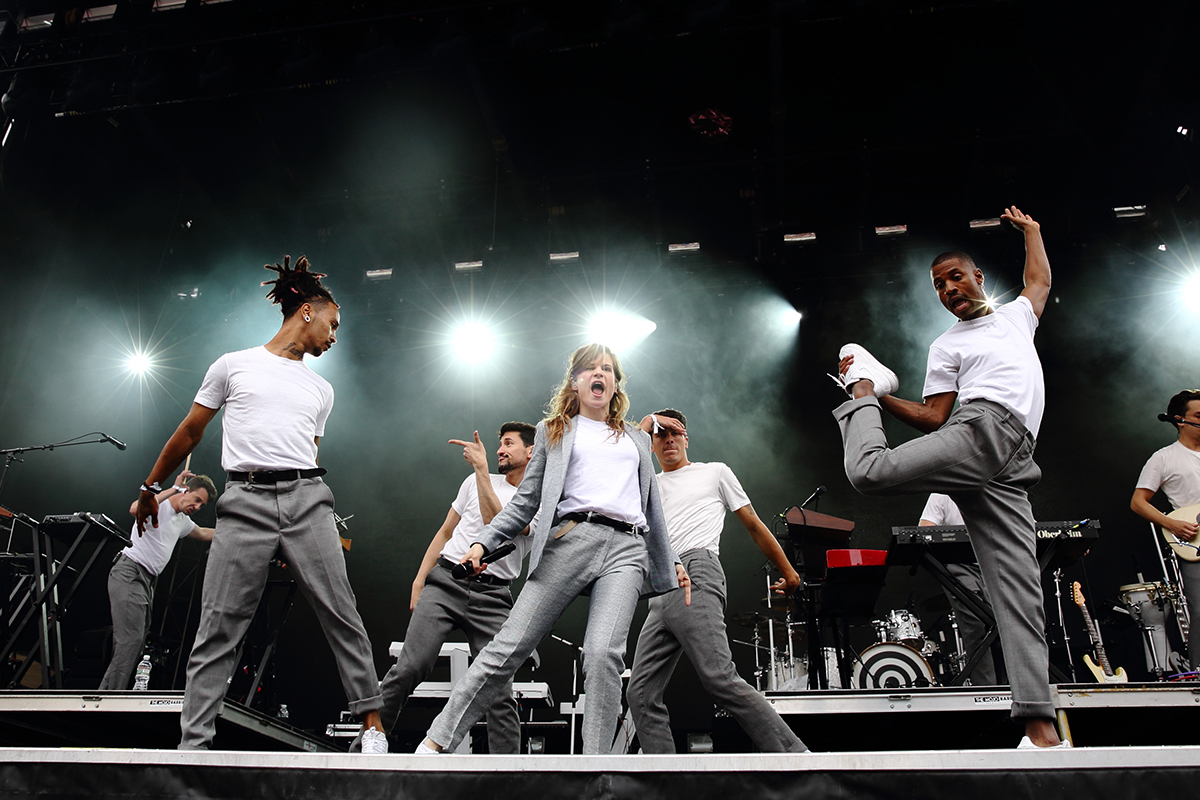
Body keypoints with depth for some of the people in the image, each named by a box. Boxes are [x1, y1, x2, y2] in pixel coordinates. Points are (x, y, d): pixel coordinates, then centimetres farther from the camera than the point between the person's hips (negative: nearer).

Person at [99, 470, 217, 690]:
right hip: (128, 574, -10)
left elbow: (203, 533, 40)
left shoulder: (182, 521, 21)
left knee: (135, 645, 3)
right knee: (130, 641, -19)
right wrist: (173, 489, -23)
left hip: (147, 581, 10)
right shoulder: (158, 504, -6)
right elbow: (136, 509, -29)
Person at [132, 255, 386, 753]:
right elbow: (188, 435, 16)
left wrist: (308, 539, 17)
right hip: (244, 501, -2)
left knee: (341, 613, -4)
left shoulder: (321, 390, 20)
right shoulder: (234, 366, 11)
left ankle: (372, 721, 3)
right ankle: (193, 743, 4)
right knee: (218, 627, -3)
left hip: (306, 499, 3)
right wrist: (149, 490, 20)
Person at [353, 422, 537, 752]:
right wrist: (419, 578, 11)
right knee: (408, 669, -12)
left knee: (500, 692, -6)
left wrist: (481, 467, -14)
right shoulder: (476, 481, 17)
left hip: (492, 595, -2)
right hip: (445, 580, 2)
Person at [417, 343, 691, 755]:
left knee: (603, 653, -20)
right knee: (510, 645, -8)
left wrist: (671, 561, 23)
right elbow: (525, 501, 15)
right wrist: (484, 542, 3)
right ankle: (435, 744, 0)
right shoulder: (554, 431, 20)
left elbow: (652, 506, 29)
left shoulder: (637, 439, 27)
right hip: (570, 539, -1)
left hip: (627, 548, 2)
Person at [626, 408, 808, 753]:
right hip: (660, 593, 6)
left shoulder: (715, 472, 20)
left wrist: (788, 571, 20)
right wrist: (644, 426, 12)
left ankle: (794, 757, -18)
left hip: (696, 575, -5)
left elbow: (753, 525, 20)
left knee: (719, 678, -22)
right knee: (641, 694, -4)